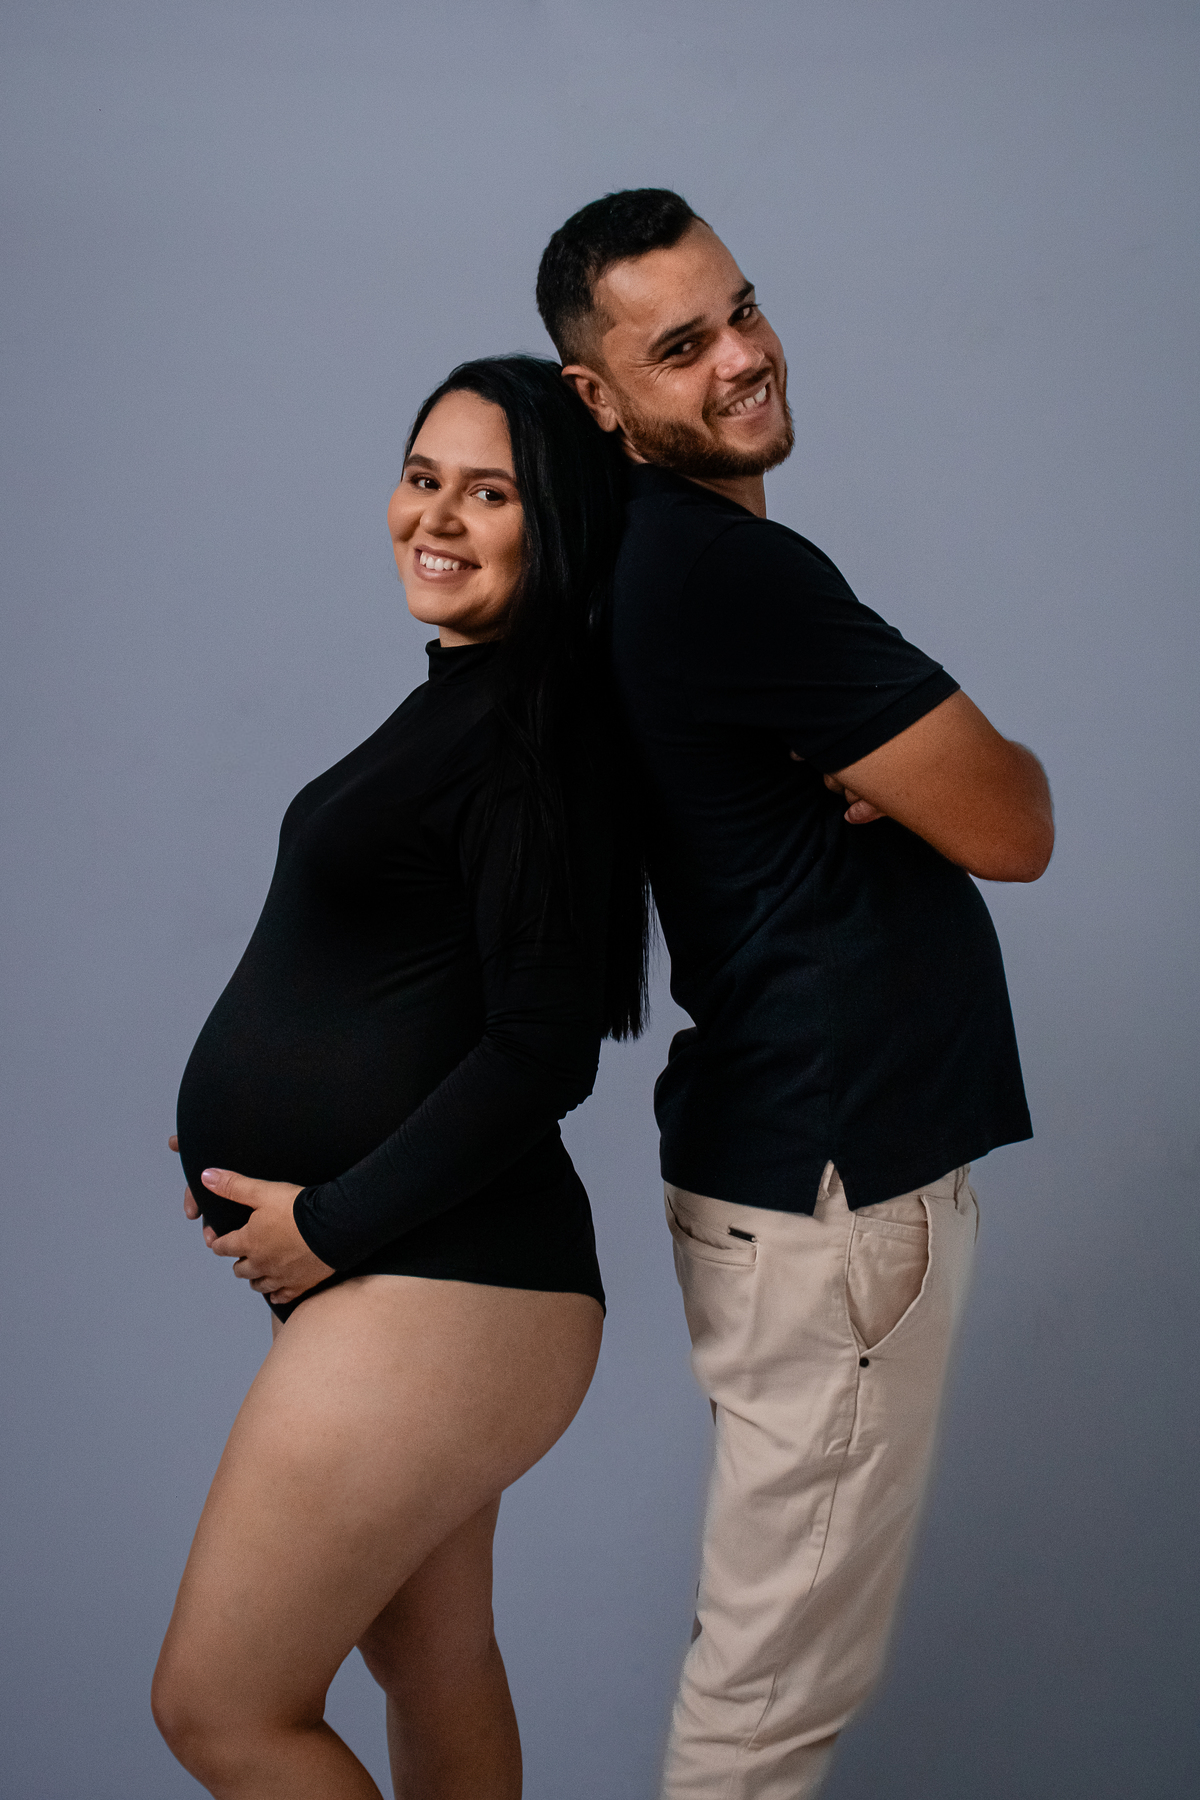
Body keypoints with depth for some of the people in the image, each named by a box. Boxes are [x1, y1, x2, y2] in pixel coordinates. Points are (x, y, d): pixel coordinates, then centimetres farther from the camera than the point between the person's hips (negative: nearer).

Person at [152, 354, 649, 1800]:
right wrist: (276, 1161, 11)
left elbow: (545, 1046, -22)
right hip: (427, 1282, 10)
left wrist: (333, 1221, -16)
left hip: (429, 1294, -10)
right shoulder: (461, 703, 13)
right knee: (430, 1665, 22)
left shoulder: (522, 733, -17)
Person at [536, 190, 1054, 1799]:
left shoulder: (664, 563, 12)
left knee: (782, 1629, 21)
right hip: (833, 1183, -10)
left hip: (798, 1161, 10)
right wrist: (959, 755, 2)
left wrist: (898, 759, -5)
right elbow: (1013, 826, -18)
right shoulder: (730, 572, -20)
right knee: (784, 1663, 2)